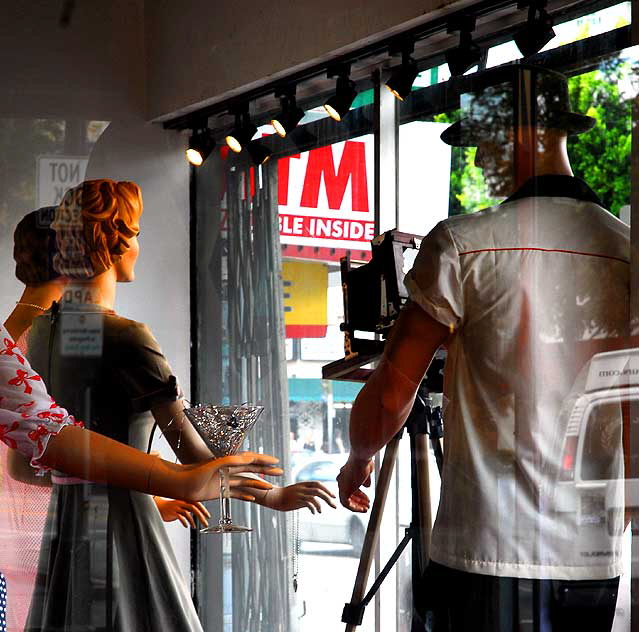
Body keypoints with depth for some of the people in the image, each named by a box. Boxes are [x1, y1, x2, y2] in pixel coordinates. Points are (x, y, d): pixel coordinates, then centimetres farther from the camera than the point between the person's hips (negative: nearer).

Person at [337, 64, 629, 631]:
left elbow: (389, 397, -4)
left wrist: (358, 461, 16)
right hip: (597, 562, 5)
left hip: (486, 560, -4)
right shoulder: (624, 249, 5)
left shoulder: (461, 245, -7)